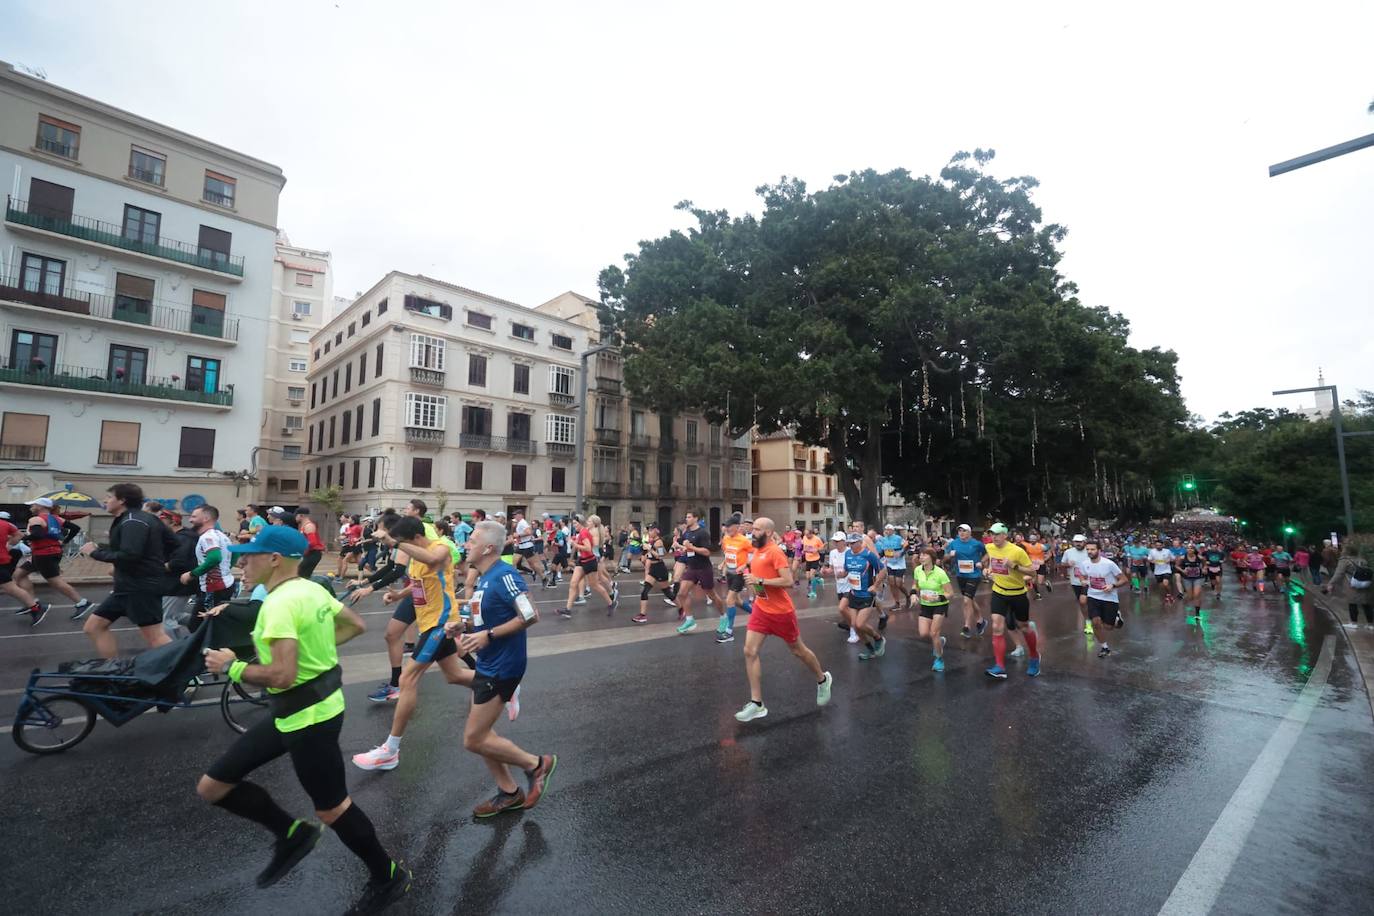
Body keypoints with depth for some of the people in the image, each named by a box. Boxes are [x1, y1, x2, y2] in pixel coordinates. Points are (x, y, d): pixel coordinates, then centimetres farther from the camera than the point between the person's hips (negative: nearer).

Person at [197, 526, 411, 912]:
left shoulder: (280, 603, -24)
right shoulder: (312, 589, 3)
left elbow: (282, 675, -30)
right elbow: (356, 625, 15)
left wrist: (230, 666, -15)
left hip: (309, 716, -9)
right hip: (301, 710, 9)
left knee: (331, 808, 9)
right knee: (212, 785, 14)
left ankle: (388, 877, 28)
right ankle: (292, 834, 27)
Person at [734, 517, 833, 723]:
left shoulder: (775, 551, -20)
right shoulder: (757, 551, 5)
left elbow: (788, 581, -27)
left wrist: (760, 581, -27)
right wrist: (751, 577, 8)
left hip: (781, 612, -7)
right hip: (760, 609, 7)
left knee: (798, 650, 13)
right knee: (750, 651, -4)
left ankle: (823, 680, 41)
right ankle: (757, 704, 3)